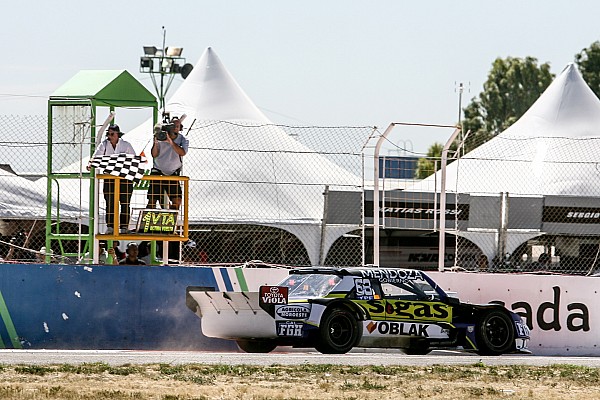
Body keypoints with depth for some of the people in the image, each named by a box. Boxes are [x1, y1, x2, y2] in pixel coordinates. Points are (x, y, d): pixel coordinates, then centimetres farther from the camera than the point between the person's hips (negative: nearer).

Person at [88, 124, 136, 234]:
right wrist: (91, 164, -26)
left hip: (125, 178, -1)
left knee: (125, 203, 1)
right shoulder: (104, 145, 4)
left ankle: (124, 227, 7)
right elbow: (96, 156, -7)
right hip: (109, 178, 1)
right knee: (110, 203, -2)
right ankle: (110, 227, 3)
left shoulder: (126, 145, 3)